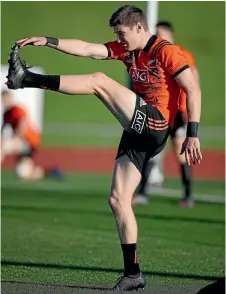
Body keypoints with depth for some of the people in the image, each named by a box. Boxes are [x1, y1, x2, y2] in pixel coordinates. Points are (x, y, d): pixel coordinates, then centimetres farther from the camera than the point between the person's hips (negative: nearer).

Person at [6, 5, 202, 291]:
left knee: (99, 80, -18)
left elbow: (193, 90, -10)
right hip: (138, 131, 9)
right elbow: (87, 49, 9)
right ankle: (133, 274, 5)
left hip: (155, 125, -9)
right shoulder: (126, 50, 17)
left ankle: (26, 79, -14)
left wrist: (192, 135, -17)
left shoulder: (167, 51, -5)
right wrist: (48, 41, -2)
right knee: (118, 200, 3)